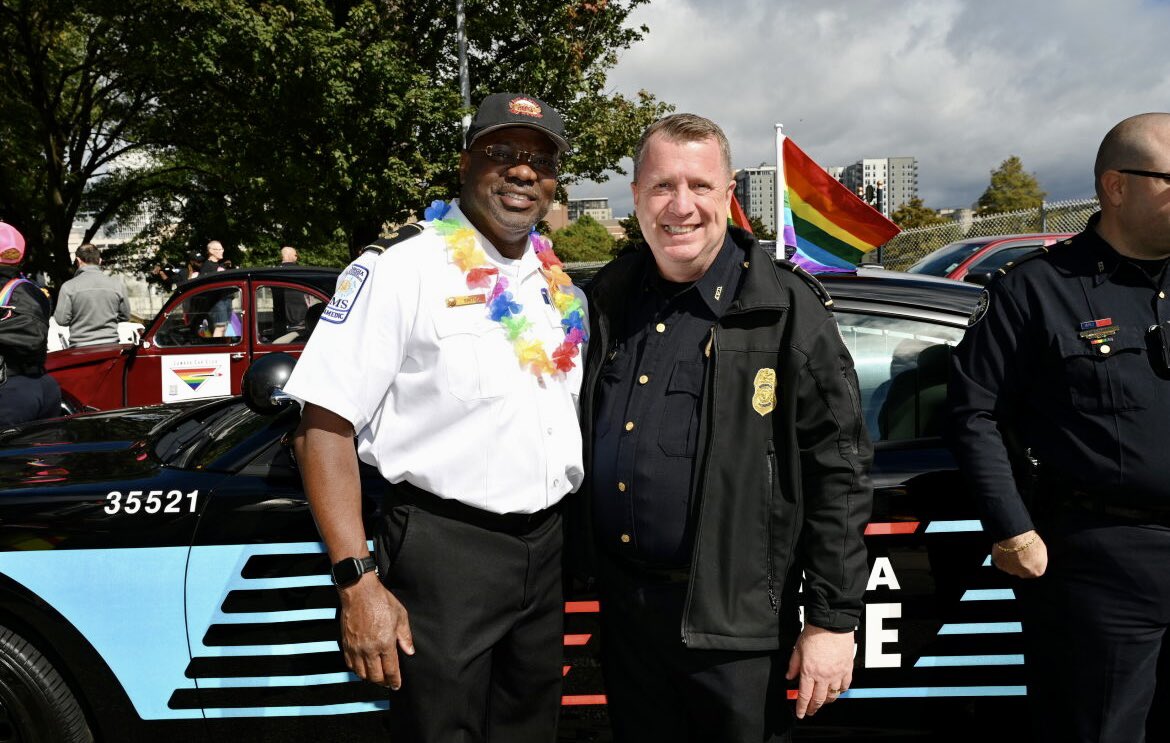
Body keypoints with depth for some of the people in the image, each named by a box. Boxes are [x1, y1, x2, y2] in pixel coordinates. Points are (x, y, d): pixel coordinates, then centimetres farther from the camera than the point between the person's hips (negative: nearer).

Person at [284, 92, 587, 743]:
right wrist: (358, 582, -20)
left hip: (547, 549, 7)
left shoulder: (561, 288, 8)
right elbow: (324, 426, -15)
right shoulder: (402, 269, -12)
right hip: (444, 549, -6)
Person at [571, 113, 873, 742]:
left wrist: (833, 620, -12)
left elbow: (839, 471, -11)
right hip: (621, 603, 5)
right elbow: (576, 441, 16)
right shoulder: (606, 300, 4)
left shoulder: (785, 308, -10)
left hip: (735, 619, -4)